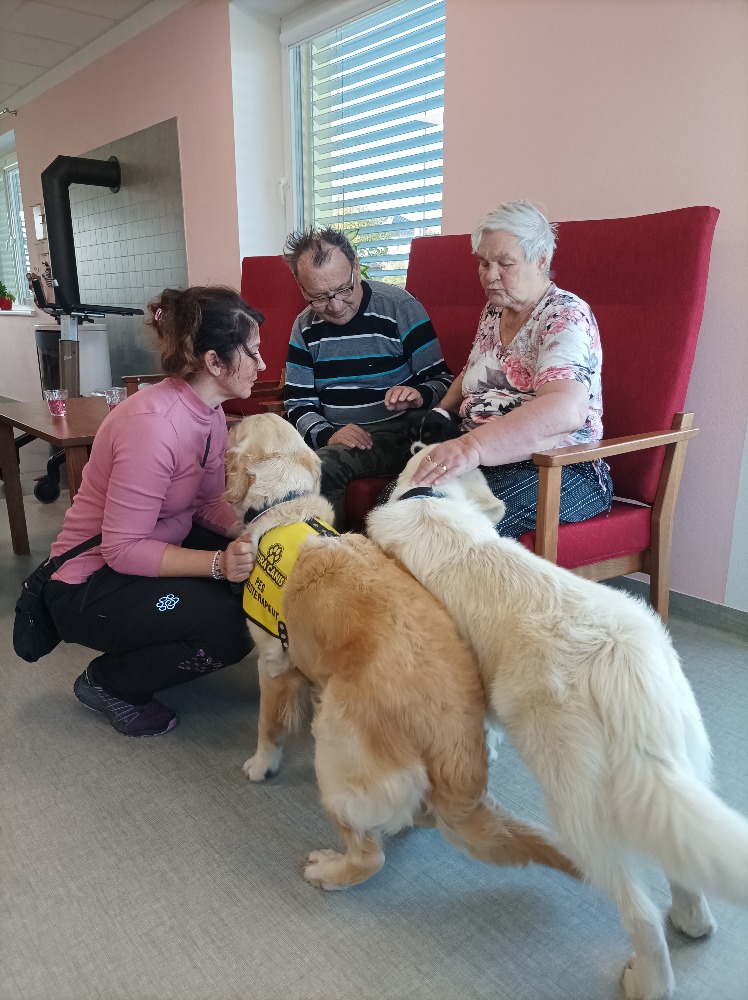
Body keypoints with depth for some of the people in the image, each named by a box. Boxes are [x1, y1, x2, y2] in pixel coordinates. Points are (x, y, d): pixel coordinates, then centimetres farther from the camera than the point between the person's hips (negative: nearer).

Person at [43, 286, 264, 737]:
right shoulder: (153, 425, -31)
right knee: (230, 627, -24)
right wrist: (218, 563, -38)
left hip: (155, 547, 9)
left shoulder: (210, 412, -3)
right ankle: (106, 682, 2)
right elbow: (123, 549, -29)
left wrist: (249, 531, -17)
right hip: (88, 583, -9)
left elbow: (209, 502, 2)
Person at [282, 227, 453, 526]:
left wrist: (420, 396, -25)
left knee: (319, 468, -30)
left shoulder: (400, 308, -5)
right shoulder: (305, 327, 7)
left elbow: (442, 381, -1)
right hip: (331, 436, 5)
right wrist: (326, 435, -14)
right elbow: (299, 405, 7)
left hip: (395, 433, -4)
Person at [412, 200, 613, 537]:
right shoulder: (493, 312, 14)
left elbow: (566, 410, -30)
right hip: (480, 459, 7)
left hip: (560, 469, -6)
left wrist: (474, 445, -41)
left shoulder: (566, 316, -11)